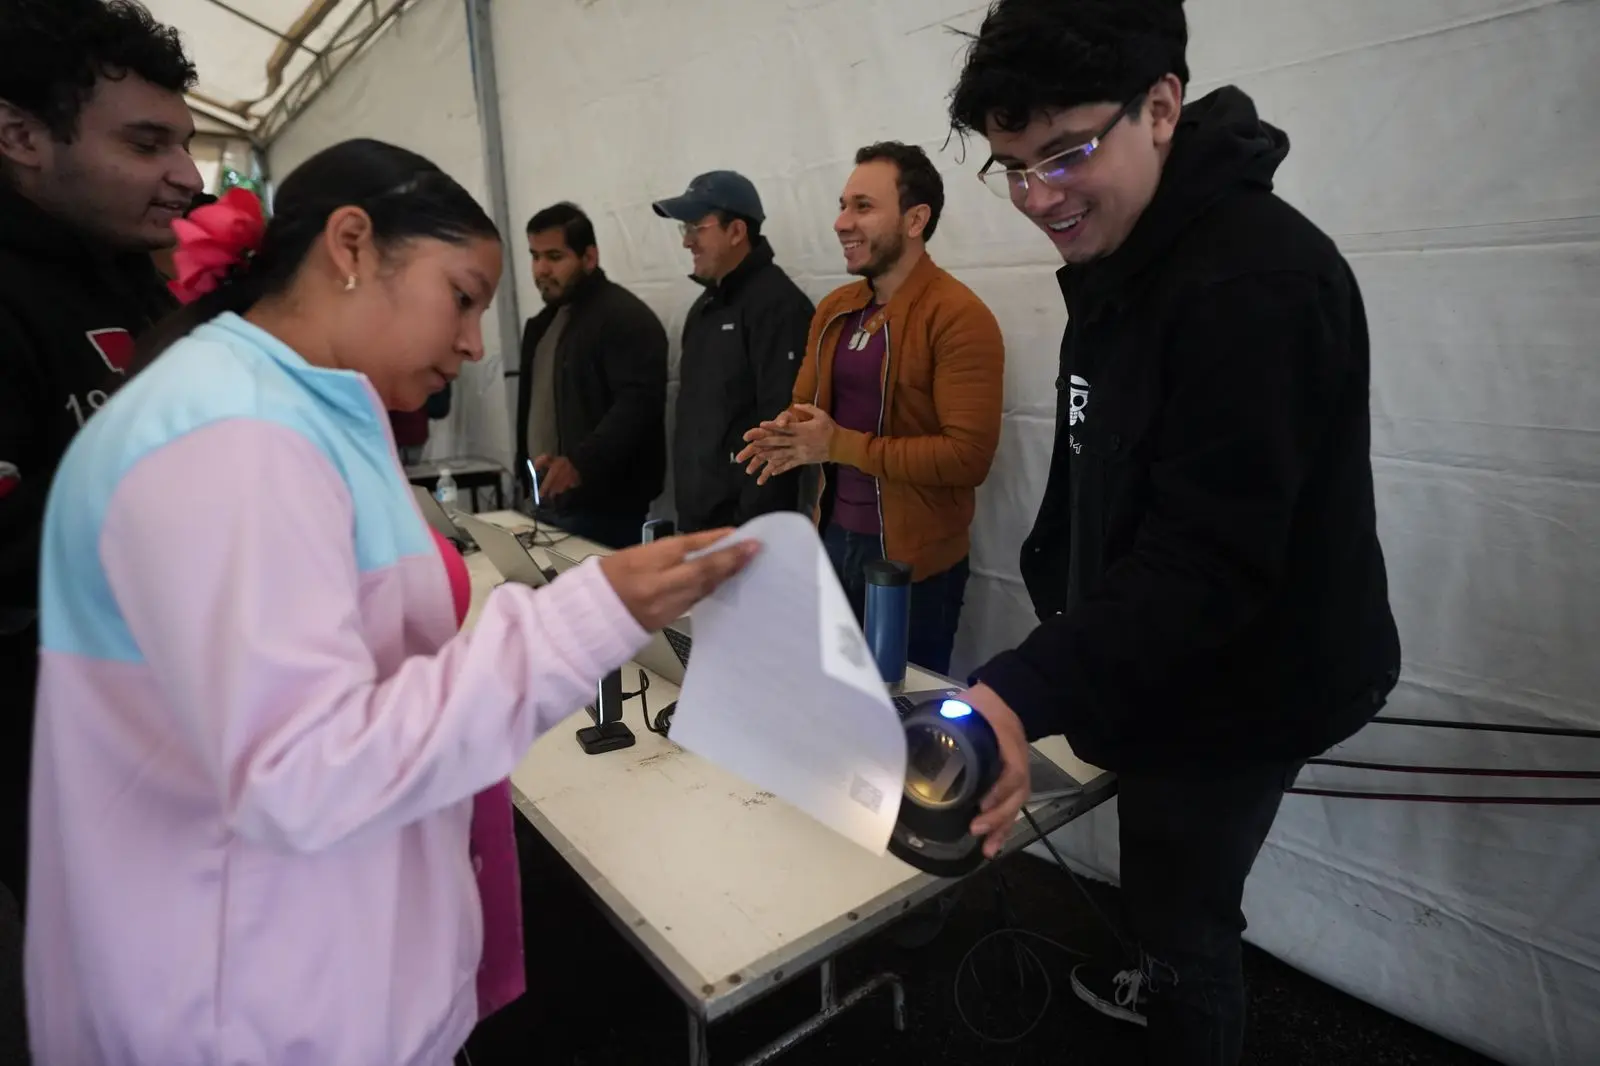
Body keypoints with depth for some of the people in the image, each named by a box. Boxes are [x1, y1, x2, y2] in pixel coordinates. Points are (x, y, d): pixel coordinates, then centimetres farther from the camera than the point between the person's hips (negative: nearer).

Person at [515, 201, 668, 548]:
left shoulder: (627, 318, -12)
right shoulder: (545, 321, 17)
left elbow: (638, 404, -24)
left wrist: (579, 463, -35)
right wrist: (528, 478, 20)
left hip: (603, 509, -9)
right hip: (552, 500, 9)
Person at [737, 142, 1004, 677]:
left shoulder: (959, 317, -16)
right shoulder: (833, 309, 8)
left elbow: (968, 456, -22)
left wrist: (839, 444, -21)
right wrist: (787, 433, -9)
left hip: (913, 560, -6)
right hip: (832, 539, 7)